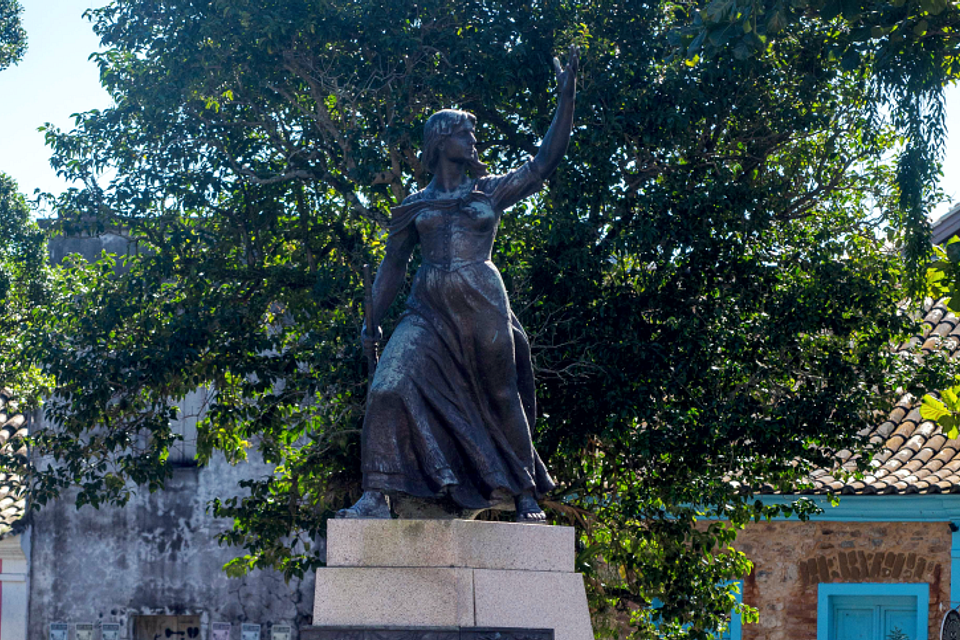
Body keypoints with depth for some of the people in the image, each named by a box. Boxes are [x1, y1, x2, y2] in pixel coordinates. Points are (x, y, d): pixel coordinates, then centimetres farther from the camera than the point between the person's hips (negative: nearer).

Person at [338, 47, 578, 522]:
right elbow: (393, 265, 14)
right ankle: (377, 496, -17)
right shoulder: (416, 206, 13)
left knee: (500, 399, 4)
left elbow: (546, 159, 5)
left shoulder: (491, 192, 12)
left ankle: (526, 495, 16)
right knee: (390, 386, -17)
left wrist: (566, 97, 0)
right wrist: (372, 323, 7)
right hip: (429, 310, 0)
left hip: (481, 308, 0)